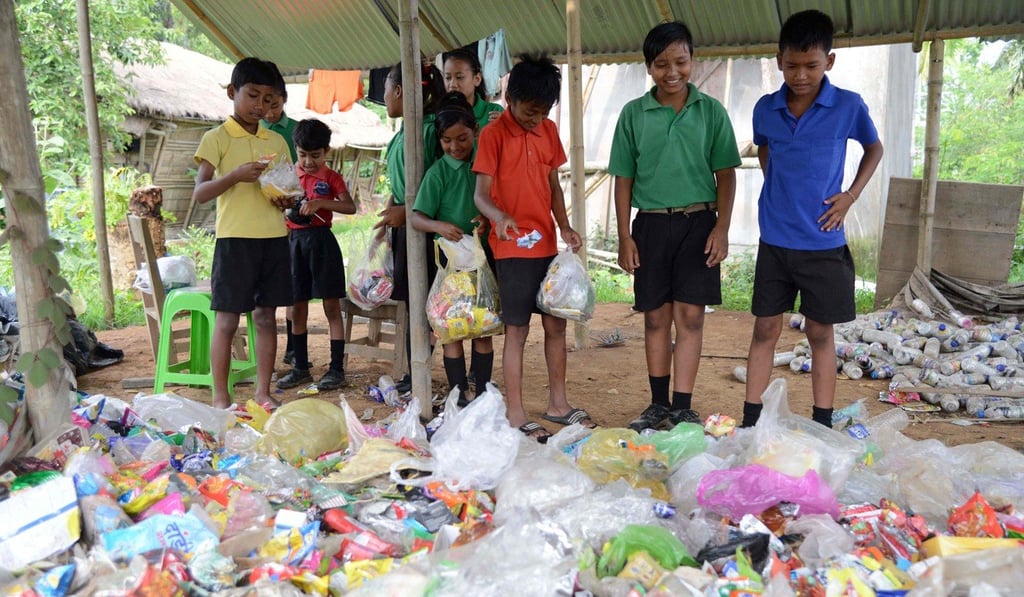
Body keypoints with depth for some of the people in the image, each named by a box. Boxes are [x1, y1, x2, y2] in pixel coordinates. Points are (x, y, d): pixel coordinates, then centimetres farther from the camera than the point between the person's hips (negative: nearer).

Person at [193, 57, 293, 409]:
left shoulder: (277, 141, 14)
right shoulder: (217, 138, -1)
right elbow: (199, 193, -8)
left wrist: (287, 199, -2)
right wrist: (235, 175, -23)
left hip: (274, 237, 5)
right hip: (235, 238, -5)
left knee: (266, 316, 9)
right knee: (227, 320, -1)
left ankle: (263, 392, 17)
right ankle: (220, 398, 8)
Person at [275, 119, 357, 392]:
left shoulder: (331, 177, 1)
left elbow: (350, 206, -13)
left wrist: (320, 203, -25)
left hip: (321, 240, -4)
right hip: (294, 240, 4)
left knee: (331, 307, 0)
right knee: (297, 308, 9)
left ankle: (337, 369, 5)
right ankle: (301, 368, 20)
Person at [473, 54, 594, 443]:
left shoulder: (549, 131, 9)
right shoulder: (493, 134, -9)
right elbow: (481, 193, -13)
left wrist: (564, 226, 0)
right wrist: (499, 216, -34)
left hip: (547, 244, 6)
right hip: (512, 247, -6)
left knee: (556, 323, 11)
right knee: (517, 329, -2)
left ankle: (557, 403, 25)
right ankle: (516, 415, 8)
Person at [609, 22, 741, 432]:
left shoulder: (711, 111, 2)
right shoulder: (634, 114, 3)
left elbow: (725, 174, 4)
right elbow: (623, 179, 5)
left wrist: (722, 228, -6)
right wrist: (624, 236, 0)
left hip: (698, 222, -1)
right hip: (651, 224, 1)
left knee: (689, 317, -1)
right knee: (656, 318, 8)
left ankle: (682, 408, 6)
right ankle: (658, 404, 20)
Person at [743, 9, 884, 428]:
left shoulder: (848, 106, -6)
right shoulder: (766, 109, 1)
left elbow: (874, 149, 12)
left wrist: (850, 195, -1)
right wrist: (777, 188, 8)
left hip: (824, 242, -2)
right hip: (774, 241, 2)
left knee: (820, 332, 7)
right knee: (765, 329, 6)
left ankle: (822, 426, 17)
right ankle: (750, 421, 14)